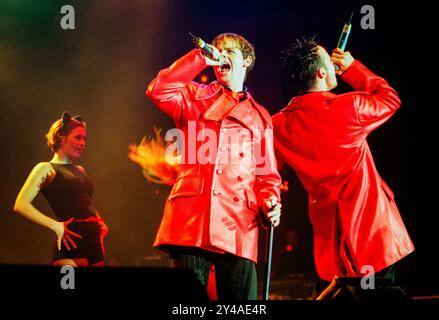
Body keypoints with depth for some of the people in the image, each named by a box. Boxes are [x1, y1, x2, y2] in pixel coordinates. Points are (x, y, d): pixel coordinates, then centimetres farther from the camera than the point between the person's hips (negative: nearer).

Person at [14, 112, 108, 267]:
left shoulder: (80, 170, 22)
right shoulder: (47, 168, 0)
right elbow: (21, 204, -11)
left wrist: (100, 222, 12)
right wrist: (56, 226, -19)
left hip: (94, 242, 7)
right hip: (72, 243, -7)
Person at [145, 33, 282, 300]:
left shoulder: (260, 117, 22)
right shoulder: (194, 97, 18)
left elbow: (267, 173, 17)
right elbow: (158, 91, -3)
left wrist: (271, 202, -3)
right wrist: (201, 58, -1)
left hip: (238, 225, 1)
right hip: (190, 219, -1)